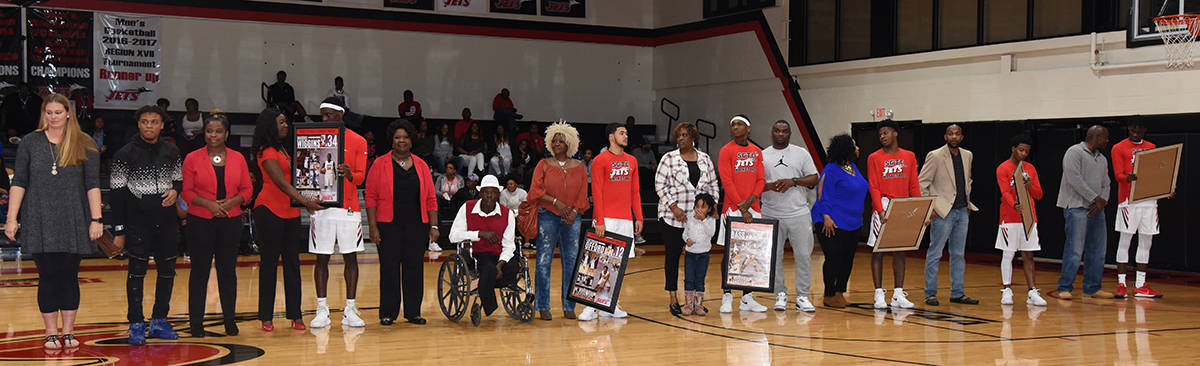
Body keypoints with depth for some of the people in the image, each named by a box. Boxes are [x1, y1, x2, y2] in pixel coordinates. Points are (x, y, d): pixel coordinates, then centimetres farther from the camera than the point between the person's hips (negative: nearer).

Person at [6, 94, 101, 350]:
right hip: (39, 222, 0)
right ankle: (51, 333, 12)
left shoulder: (85, 145, 3)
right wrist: (11, 218, -1)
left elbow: (93, 184, 2)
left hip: (73, 223, 0)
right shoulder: (30, 143, 5)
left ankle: (68, 332, 13)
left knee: (69, 276, 3)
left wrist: (96, 219, -5)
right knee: (48, 276, 2)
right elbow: (19, 182, 5)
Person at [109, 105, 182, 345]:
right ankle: (136, 324, 6)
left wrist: (175, 191, -5)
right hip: (137, 223, -4)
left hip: (167, 222, 4)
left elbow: (179, 179, 21)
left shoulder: (171, 152, 8)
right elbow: (116, 193, -3)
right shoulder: (125, 154, -3)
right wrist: (118, 230, -7)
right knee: (137, 272, -2)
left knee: (167, 271, 8)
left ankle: (159, 320, 21)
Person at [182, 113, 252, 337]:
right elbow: (186, 192, -1)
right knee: (199, 271, 0)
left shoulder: (237, 159, 7)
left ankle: (230, 319, 16)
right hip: (200, 221, -2)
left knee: (228, 270, 6)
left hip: (230, 221, 2)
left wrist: (232, 201, -11)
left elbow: (247, 189, 8)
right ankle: (196, 321, 8)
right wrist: (208, 204, -15)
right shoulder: (192, 159, 1)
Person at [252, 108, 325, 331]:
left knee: (292, 263, 6)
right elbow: (281, 182, -18)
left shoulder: (284, 149, 17)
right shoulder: (266, 152, -9)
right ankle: (266, 317, 5)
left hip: (291, 212, 8)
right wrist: (304, 200, -26)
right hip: (270, 210, -8)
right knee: (269, 263, -2)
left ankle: (295, 315, 10)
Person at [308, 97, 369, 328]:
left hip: (349, 207, -1)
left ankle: (350, 309, 8)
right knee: (322, 258, 2)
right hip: (322, 206, 1)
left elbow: (361, 177, -1)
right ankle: (322, 310, 7)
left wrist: (349, 174, -23)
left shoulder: (357, 141, 3)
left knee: (350, 257, 1)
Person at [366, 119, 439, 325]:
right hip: (389, 225, -3)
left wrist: (434, 226, 4)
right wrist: (372, 226, -9)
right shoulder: (380, 165, 2)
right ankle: (388, 313, 8)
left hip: (417, 226, 3)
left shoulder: (421, 165, 11)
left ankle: (413, 312, 12)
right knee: (389, 268, -1)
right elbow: (371, 197, -1)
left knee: (415, 267, 4)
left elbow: (430, 199, 11)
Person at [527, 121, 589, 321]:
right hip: (548, 216, -2)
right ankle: (543, 306, 4)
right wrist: (556, 202, -11)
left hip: (572, 219, 2)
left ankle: (569, 306, 10)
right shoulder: (544, 165, 5)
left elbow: (583, 194, 8)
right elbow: (536, 190, -2)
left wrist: (574, 211, -7)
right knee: (544, 261, -3)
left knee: (571, 261, 2)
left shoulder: (579, 167, 10)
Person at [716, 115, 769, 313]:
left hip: (753, 208, 5)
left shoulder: (756, 152, 13)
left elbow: (761, 180, 9)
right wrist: (742, 208, -15)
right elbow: (727, 182, -9)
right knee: (730, 252, -2)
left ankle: (747, 298, 11)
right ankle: (727, 297, 3)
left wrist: (751, 199, -10)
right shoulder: (726, 151, -2)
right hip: (733, 208, -5)